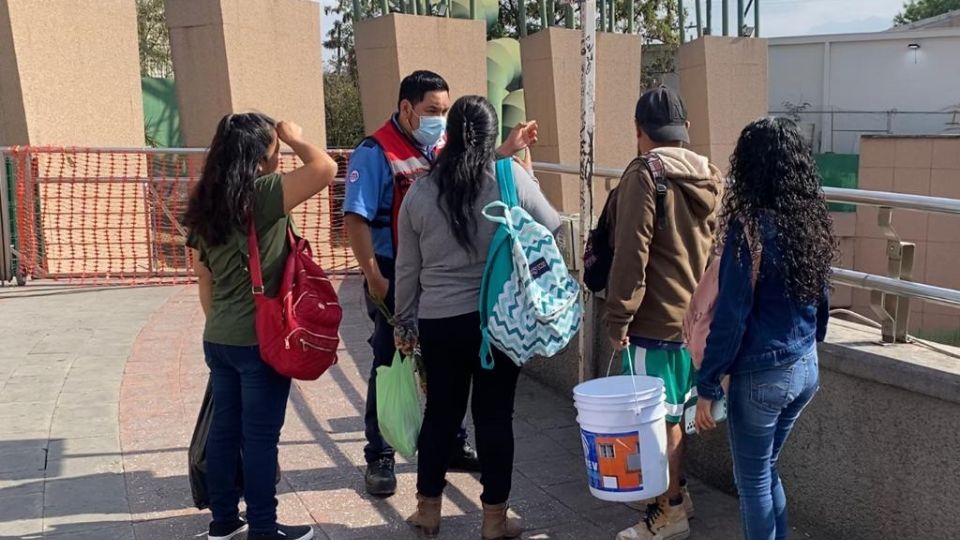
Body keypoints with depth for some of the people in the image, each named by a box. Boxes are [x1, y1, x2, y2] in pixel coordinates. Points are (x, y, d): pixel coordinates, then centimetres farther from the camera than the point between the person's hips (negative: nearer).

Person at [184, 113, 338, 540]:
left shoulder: (205, 202, 7)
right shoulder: (263, 194, -16)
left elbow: (203, 275, 12)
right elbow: (326, 168, -22)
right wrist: (294, 138, -4)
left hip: (217, 339, 7)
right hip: (259, 340, -7)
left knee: (224, 429, 15)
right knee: (260, 436, 3)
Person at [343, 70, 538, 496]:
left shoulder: (443, 147, 6)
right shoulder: (375, 153, -14)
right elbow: (356, 219, -17)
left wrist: (506, 151, 7)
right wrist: (373, 278, -19)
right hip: (395, 279, -6)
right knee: (390, 366, 6)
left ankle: (451, 445, 33)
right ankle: (379, 458, 19)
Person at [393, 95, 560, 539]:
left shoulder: (420, 193, -1)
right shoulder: (513, 179, -8)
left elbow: (407, 269, 5)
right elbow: (552, 229, 6)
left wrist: (404, 322, 18)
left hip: (438, 321, 2)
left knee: (440, 413, 16)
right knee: (495, 415, 8)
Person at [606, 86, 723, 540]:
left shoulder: (644, 175, -15)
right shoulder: (711, 176, 7)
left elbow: (630, 255, -18)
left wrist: (618, 319, -12)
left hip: (657, 322, -7)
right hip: (698, 316, 8)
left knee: (660, 417, 3)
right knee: (672, 412, 20)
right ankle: (675, 492, 32)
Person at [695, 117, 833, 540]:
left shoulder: (749, 227, -19)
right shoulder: (813, 222, 2)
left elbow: (730, 317, -19)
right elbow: (821, 301, 12)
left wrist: (707, 386, -11)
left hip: (762, 376, -7)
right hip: (806, 368, 7)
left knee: (753, 480, 11)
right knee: (766, 469, 23)